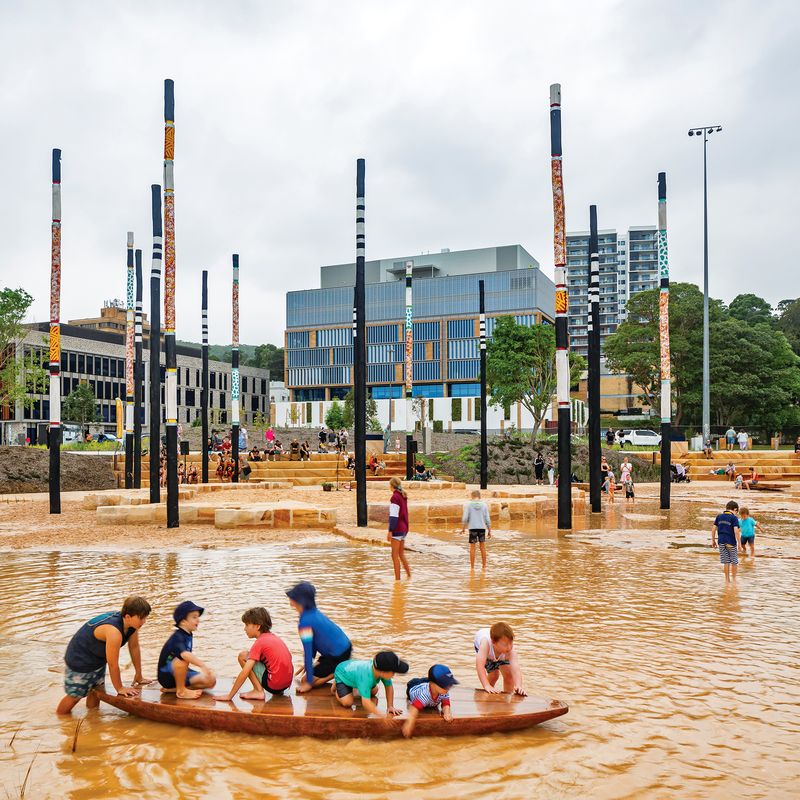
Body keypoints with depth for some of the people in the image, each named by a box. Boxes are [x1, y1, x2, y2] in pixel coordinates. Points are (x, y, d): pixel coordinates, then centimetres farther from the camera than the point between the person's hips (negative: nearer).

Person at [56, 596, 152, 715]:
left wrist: (139, 675, 6)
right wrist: (119, 688, -14)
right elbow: (113, 664, -29)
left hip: (98, 658, 8)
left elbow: (134, 648, -3)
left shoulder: (132, 623, -18)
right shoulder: (114, 631, -41)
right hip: (79, 659, -8)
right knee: (75, 695, 7)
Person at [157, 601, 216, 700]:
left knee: (211, 681, -7)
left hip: (178, 673, 9)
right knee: (182, 659, -37)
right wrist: (203, 666, -50)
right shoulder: (177, 637, -24)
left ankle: (173, 688, 1)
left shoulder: (188, 635, 4)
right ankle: (181, 691, -17)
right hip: (166, 676, -9)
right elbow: (184, 654, -43)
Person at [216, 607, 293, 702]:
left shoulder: (259, 642, -9)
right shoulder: (274, 637, 13)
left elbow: (244, 672, -14)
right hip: (287, 683, 8)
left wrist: (229, 696, -9)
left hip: (273, 684, -8)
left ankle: (258, 691, -5)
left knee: (243, 656, 0)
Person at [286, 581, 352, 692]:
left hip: (338, 656, -9)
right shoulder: (315, 612, 4)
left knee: (305, 681, 0)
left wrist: (309, 682, -15)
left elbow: (308, 652, -20)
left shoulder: (305, 621, -23)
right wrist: (308, 664, 19)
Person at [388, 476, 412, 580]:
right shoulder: (403, 496, 11)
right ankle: (409, 575, 20)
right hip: (404, 528, 9)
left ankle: (397, 579, -1)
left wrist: (390, 531, -18)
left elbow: (394, 516, -19)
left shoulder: (395, 497, -14)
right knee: (401, 554, 18)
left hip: (397, 529, -9)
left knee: (395, 555, -2)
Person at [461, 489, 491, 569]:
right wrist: (489, 531, 7)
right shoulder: (484, 505, 1)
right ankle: (484, 566, 13)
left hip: (472, 528, -2)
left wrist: (463, 528, 4)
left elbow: (465, 518, -8)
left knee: (472, 547, 5)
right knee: (482, 547, 11)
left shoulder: (468, 505, -3)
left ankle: (472, 567, 6)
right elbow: (487, 519, 0)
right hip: (482, 528, 2)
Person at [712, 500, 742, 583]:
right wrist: (739, 543, -13)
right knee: (734, 561, 12)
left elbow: (713, 528, 6)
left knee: (726, 561, 11)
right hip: (731, 542, -4)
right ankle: (734, 579, 16)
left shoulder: (719, 516, 6)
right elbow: (736, 531, -16)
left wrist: (713, 540, 14)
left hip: (721, 541, 4)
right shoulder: (734, 518, -8)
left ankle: (727, 580, 13)